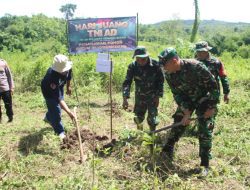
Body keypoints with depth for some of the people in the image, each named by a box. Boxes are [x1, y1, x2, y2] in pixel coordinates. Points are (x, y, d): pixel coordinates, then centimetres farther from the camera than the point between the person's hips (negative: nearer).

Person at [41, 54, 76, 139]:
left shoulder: (68, 68, -31)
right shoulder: (52, 76, -47)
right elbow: (59, 98, -48)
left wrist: (68, 87, 10)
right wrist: (69, 112, -54)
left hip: (59, 87, 7)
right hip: (48, 90, -6)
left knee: (58, 105, 23)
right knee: (55, 109, -9)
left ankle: (48, 117, 53)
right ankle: (60, 132, 9)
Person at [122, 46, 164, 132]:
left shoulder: (155, 65, -19)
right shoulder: (132, 66, -16)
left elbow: (160, 81, -8)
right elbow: (127, 82, -17)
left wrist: (158, 96, -10)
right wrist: (125, 98, -29)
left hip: (152, 96, -2)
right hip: (139, 96, 2)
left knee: (152, 118, -5)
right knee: (138, 118, 13)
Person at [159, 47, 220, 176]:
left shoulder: (195, 66, -31)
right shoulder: (169, 75, -15)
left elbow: (213, 85, -22)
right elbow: (177, 94, -9)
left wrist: (212, 107, -19)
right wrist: (186, 112, -17)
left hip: (203, 98, -4)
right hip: (186, 99, 5)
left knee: (205, 130, -8)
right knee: (178, 124, 4)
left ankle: (205, 164, 1)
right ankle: (167, 152, 21)